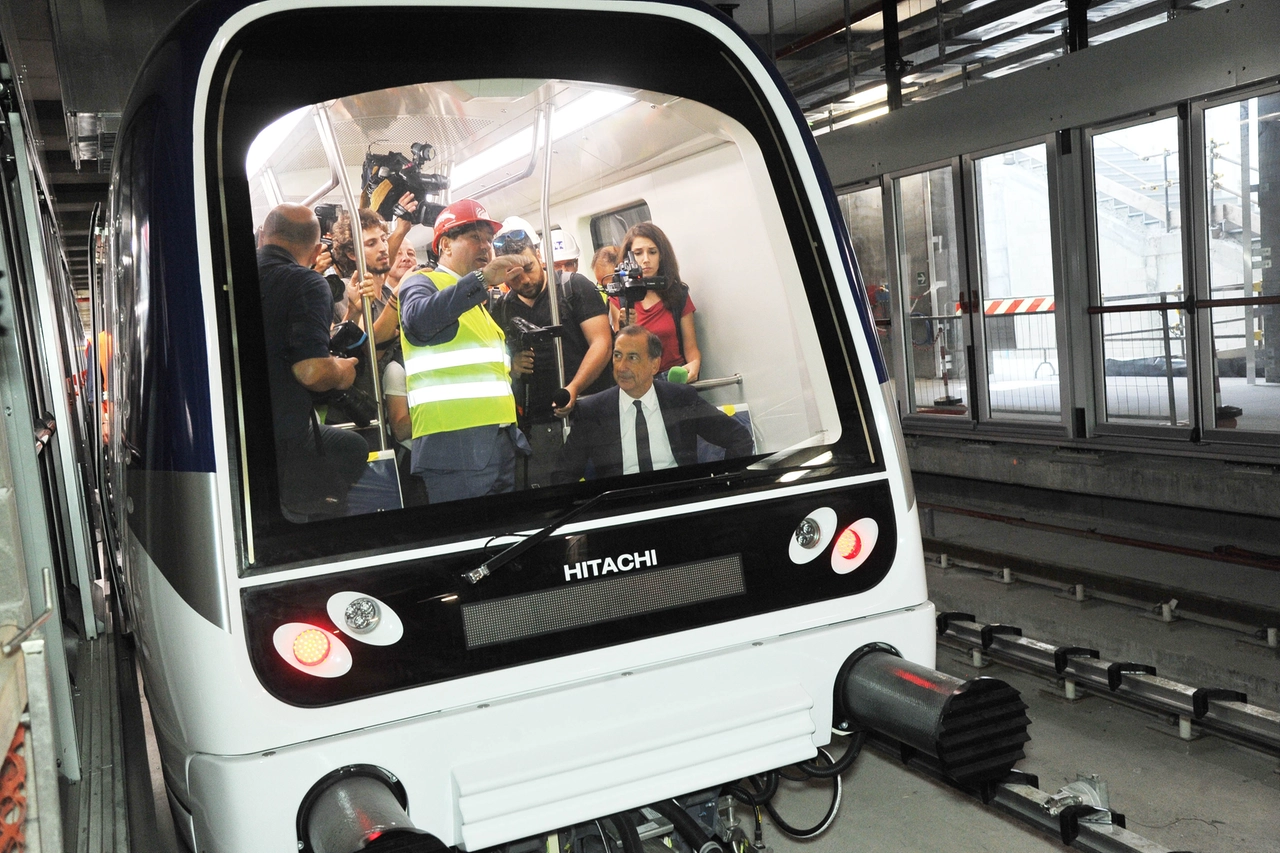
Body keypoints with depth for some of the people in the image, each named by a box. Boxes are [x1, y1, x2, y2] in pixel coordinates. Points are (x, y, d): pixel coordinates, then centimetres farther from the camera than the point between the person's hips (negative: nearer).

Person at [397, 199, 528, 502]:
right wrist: (482, 279, -29)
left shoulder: (481, 299, 26)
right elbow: (418, 318, -25)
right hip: (453, 441, -8)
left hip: (502, 441, 8)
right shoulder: (421, 282, 1)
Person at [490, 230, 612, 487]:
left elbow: (601, 343, -5)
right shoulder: (500, 308, 14)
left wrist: (573, 388, -19)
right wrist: (511, 366, -2)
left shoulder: (574, 286, 3)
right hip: (536, 425, 3)